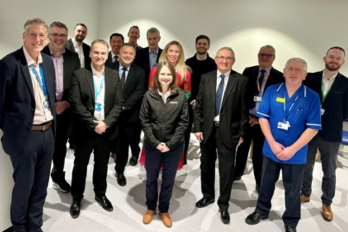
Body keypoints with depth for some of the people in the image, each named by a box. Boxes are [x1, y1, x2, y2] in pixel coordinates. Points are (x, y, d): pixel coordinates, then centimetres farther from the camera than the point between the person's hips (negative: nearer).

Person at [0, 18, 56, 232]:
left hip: (48, 133, 6)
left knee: (41, 186, 17)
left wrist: (52, 124, 13)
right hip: (25, 136, -5)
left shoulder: (48, 61, 7)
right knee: (24, 186, 11)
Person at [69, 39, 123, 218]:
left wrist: (105, 123, -14)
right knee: (80, 165, 12)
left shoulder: (114, 76, 4)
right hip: (84, 130, -2)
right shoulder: (79, 74, -5)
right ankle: (76, 199, 31)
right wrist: (93, 124, -17)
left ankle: (100, 194, 38)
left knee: (102, 165, 17)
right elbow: (76, 104, -12)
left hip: (106, 130, 2)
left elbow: (118, 104, -1)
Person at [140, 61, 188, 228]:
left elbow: (183, 122, -6)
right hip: (152, 145, 0)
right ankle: (150, 208, 37)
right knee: (151, 178, 15)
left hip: (174, 146, 0)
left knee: (168, 180, 14)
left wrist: (170, 144, -11)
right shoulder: (149, 95, -5)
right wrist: (156, 143, -11)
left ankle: (164, 210, 34)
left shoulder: (181, 96, -6)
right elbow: (144, 121, -4)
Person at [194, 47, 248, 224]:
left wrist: (242, 133, -6)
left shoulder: (241, 80, -4)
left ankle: (223, 205, 25)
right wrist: (197, 127, -2)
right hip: (207, 129, 3)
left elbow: (244, 109, -4)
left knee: (227, 169, 5)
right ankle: (208, 195, 40)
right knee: (206, 166, 17)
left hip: (228, 131, -3)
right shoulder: (206, 78, 4)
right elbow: (199, 105, 4)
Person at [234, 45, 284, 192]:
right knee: (242, 148, 17)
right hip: (245, 118, 2)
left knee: (260, 153, 9)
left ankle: (260, 183, 27)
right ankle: (237, 173, 38)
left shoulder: (279, 77, -4)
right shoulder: (248, 72, 3)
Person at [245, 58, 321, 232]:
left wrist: (292, 149, -17)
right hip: (271, 150, 2)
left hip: (296, 155, -1)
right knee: (266, 183, 20)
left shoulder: (312, 97, -10)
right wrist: (273, 143, -14)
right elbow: (263, 117, -5)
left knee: (292, 191, 16)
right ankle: (261, 211, 43)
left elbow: (313, 127, -11)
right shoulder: (271, 91, -5)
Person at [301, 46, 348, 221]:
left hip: (331, 135, -1)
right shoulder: (310, 78, -1)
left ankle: (326, 203, 28)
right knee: (306, 166, 15)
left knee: (329, 171, 11)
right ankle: (305, 194, 35)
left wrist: (331, 121, -4)